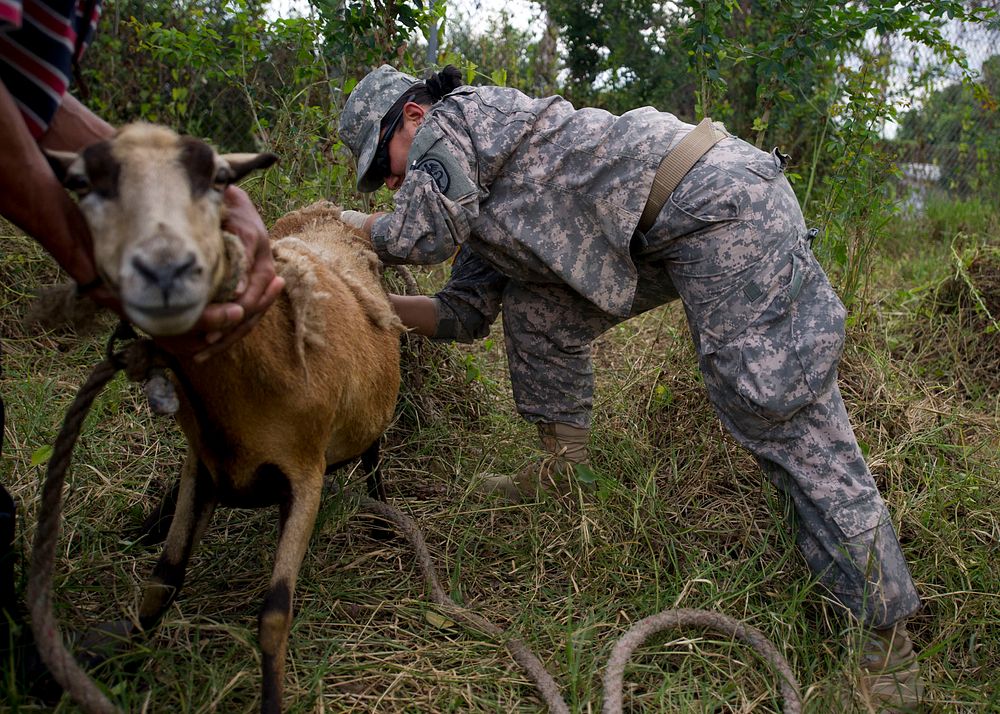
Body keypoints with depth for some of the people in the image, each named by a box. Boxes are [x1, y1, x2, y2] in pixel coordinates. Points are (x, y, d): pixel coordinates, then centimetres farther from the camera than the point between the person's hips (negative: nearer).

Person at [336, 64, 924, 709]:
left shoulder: (454, 116, 1)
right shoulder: (480, 199, 26)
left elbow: (421, 236, -11)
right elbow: (464, 314, 24)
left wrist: (360, 224, 8)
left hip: (720, 199, -10)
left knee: (787, 416, -13)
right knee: (536, 306, 14)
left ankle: (888, 636, -7)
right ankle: (566, 470, 21)